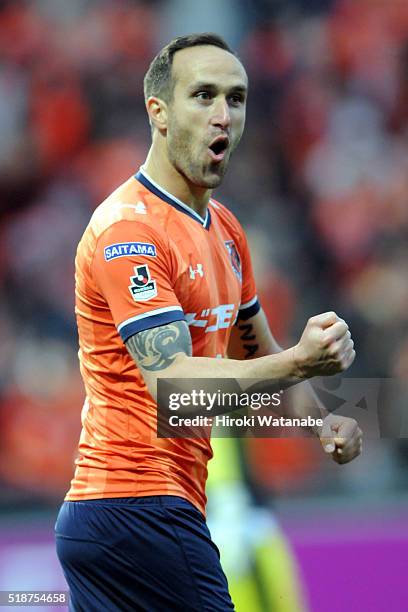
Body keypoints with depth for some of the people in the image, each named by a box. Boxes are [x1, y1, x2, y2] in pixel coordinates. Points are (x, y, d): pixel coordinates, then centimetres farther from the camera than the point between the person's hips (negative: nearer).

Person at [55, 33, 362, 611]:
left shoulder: (225, 227, 16)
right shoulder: (128, 227, -15)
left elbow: (257, 353, 27)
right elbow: (171, 382, -25)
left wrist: (323, 418, 7)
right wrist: (298, 364, -36)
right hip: (136, 513, -9)